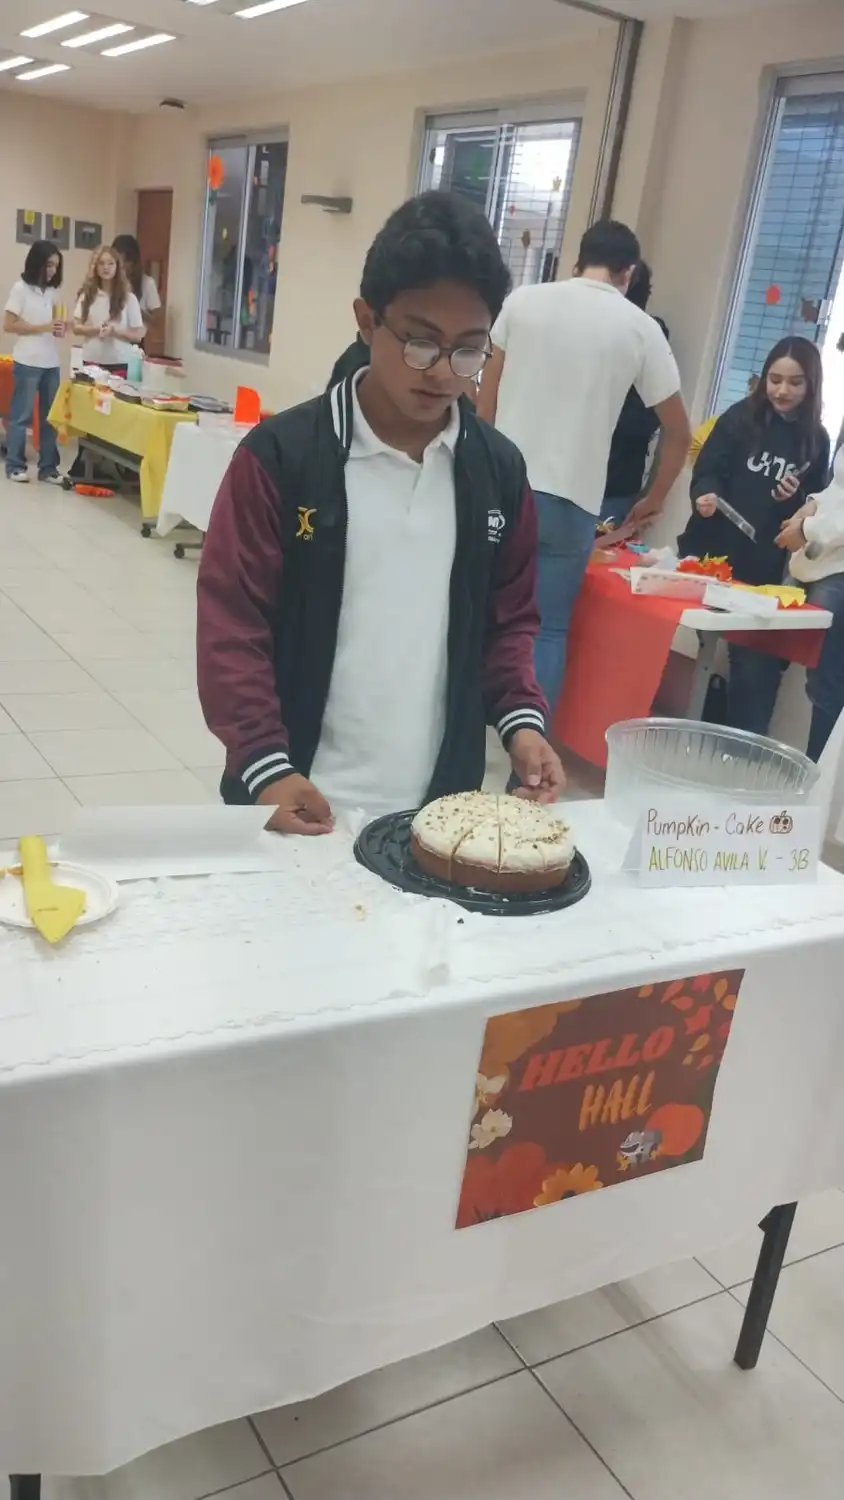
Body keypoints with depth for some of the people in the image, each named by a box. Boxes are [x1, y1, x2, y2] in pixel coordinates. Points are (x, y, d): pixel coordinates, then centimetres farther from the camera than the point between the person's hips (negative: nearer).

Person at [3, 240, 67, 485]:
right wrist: (44, 328, -14)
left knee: (50, 416, 5)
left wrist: (60, 328, -2)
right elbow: (8, 325, -9)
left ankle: (48, 467, 12)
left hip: (51, 362, 5)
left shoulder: (53, 291, 11)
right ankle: (15, 465, 11)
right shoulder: (21, 288, -5)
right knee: (22, 415, 2)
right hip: (28, 363, -5)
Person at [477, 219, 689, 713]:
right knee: (548, 629, 5)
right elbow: (679, 433, 9)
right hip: (568, 498, -2)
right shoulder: (641, 329, 2)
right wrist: (655, 499, 23)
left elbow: (487, 398, 12)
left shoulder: (524, 300, 6)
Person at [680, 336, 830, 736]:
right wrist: (705, 496, -24)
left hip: (763, 568, 1)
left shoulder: (815, 441, 6)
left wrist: (795, 501, -9)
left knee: (753, 660, 0)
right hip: (711, 553, -1)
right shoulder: (740, 418, 1)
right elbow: (707, 471, -3)